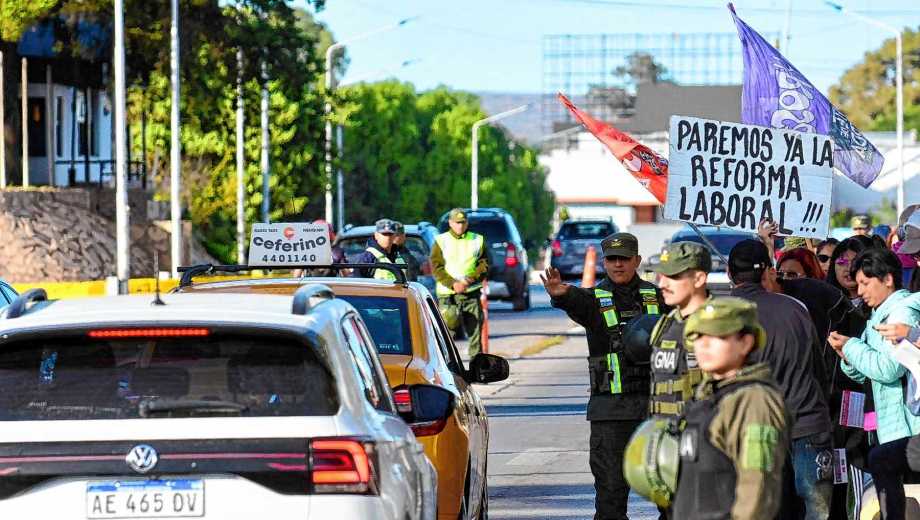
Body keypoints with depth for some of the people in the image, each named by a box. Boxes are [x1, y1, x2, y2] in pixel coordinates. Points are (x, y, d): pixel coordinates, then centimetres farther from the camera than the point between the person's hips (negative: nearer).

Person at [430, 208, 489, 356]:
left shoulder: (478, 240, 12)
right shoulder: (441, 241, 6)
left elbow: (484, 265, 8)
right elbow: (436, 268, -1)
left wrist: (470, 279, -11)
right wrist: (453, 284, -15)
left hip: (471, 293, 2)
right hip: (447, 294, -2)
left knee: (475, 330, -2)